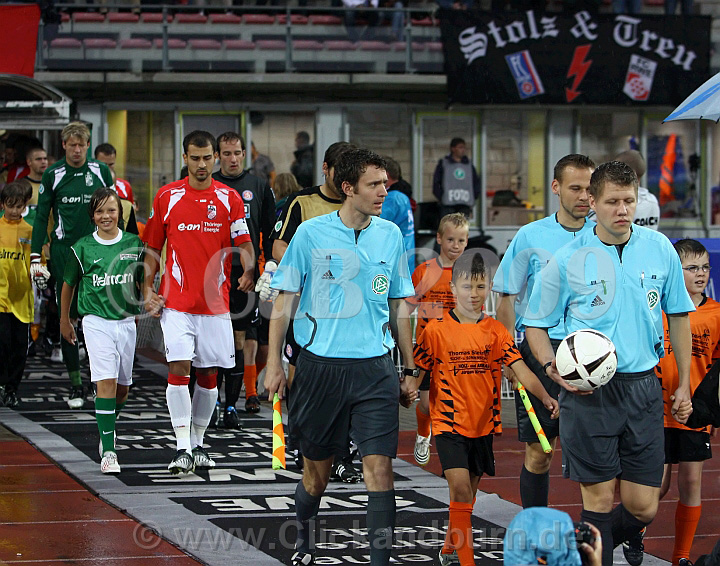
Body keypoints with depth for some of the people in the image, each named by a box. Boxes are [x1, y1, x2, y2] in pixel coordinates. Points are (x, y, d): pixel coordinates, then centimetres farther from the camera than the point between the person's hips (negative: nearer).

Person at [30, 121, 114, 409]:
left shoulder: (101, 171, 5)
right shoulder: (52, 175, 2)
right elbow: (41, 216, 4)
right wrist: (36, 257, -2)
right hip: (64, 251, 0)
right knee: (68, 317, 0)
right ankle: (75, 384, 5)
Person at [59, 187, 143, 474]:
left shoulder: (133, 244, 4)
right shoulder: (83, 248, -2)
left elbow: (143, 282, 17)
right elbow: (69, 284, 12)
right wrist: (64, 319, 19)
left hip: (126, 321, 3)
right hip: (96, 322, -3)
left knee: (122, 386, 10)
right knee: (106, 382, -14)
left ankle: (107, 431, 38)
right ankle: (108, 451, -14)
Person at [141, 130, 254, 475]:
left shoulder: (229, 199, 3)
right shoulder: (167, 197, 3)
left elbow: (244, 245, 2)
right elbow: (153, 249, 11)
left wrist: (249, 271, -20)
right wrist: (148, 290, 1)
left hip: (216, 302, 1)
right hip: (176, 301, -1)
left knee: (209, 375, 7)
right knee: (179, 368, -14)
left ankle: (197, 443, 23)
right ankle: (182, 449, -13)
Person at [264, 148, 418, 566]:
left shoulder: (391, 235, 7)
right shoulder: (311, 234, -3)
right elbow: (284, 300, 3)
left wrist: (410, 371, 14)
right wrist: (275, 363, 0)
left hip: (375, 368, 2)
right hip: (321, 366, -1)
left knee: (379, 466, -11)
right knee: (317, 472, 9)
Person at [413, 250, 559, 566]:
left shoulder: (496, 331, 0)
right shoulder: (436, 330, -6)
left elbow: (520, 370, -9)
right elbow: (416, 374, 1)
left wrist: (545, 398, -23)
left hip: (483, 424, 4)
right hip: (449, 423, -4)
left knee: (468, 492, 15)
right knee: (460, 488, -18)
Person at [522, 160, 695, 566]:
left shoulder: (660, 249, 5)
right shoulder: (569, 260, -3)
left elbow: (678, 315, 16)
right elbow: (535, 324, 6)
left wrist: (684, 384, 15)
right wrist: (553, 368, -12)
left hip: (643, 387, 3)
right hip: (588, 392, -3)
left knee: (643, 507, 2)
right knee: (600, 499, -4)